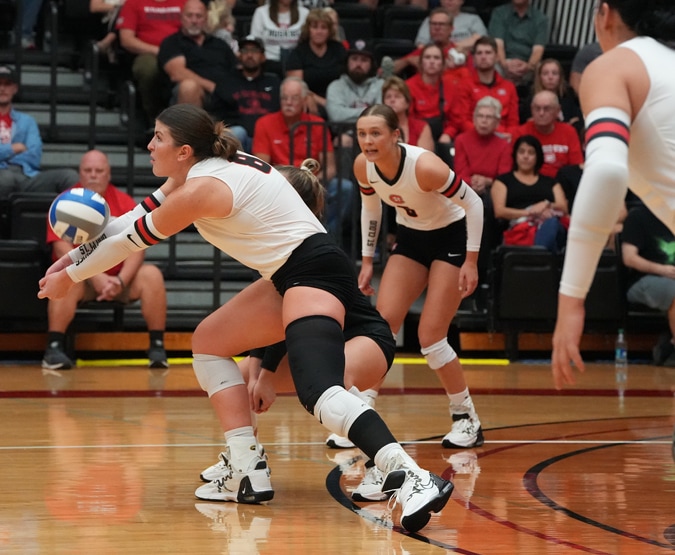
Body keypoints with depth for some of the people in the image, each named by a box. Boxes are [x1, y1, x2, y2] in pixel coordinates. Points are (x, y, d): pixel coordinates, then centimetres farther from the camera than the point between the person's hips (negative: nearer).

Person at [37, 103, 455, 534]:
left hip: (314, 271, -10)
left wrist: (70, 278, 13)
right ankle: (249, 473, 9)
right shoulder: (199, 170, 15)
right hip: (291, 276, 10)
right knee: (208, 343, 17)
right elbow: (134, 222, 26)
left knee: (320, 392, -29)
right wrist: (74, 258, 25)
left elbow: (134, 240, -1)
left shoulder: (201, 188, -13)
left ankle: (413, 480, -45)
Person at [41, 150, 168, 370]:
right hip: (82, 278, -2)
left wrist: (121, 280, -26)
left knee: (152, 275, -24)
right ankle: (54, 348, -32)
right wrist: (96, 277, -27)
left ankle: (157, 346, -19)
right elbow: (63, 249, -14)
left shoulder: (125, 203, -1)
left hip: (120, 278, 2)